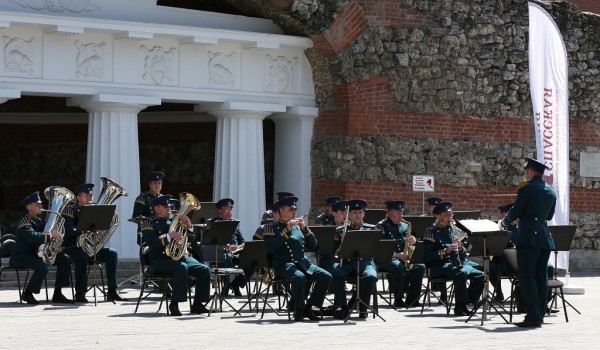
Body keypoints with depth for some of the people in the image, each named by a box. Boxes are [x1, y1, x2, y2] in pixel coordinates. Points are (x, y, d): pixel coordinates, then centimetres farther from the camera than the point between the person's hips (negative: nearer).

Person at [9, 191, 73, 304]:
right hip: (22, 256, -9)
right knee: (43, 267, -36)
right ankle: (27, 293, -13)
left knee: (65, 259, -1)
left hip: (37, 252, 9)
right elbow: (32, 236, -33)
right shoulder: (24, 220, -16)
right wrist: (50, 235, -31)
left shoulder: (38, 219, 13)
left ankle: (57, 294, -1)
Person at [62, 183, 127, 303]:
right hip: (73, 247, -6)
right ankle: (80, 294, -28)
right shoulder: (70, 210, -3)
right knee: (83, 256, -38)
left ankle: (112, 291, -18)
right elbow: (69, 230, -18)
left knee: (112, 254, -16)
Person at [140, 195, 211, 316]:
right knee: (182, 267, -37)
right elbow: (151, 243, -16)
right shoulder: (149, 223, 2)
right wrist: (170, 236, -25)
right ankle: (174, 304, -31)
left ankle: (197, 304, -7)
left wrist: (189, 226, -2)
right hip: (160, 260, -6)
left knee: (204, 270, -14)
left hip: (180, 257, 6)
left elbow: (190, 239, 17)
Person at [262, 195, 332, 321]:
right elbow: (271, 248, -15)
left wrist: (305, 229, -3)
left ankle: (308, 307, -6)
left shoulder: (298, 227, 20)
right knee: (300, 277, -37)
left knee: (326, 277, -16)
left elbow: (313, 245, 12)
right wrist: (287, 231, -16)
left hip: (302, 263, 6)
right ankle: (299, 310, -17)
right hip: (283, 265, -6)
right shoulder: (270, 228, 4)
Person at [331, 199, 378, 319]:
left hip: (365, 261, 0)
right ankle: (343, 307, -19)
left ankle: (363, 307, -14)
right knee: (336, 274, -33)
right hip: (347, 261, 0)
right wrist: (342, 244, -10)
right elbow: (336, 251, 13)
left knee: (371, 277, -35)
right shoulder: (341, 231, 18)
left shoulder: (371, 229, 18)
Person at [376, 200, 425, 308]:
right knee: (399, 267, -36)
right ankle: (398, 299, -24)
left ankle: (411, 299, -14)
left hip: (403, 258, 6)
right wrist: (397, 255, -23)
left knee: (420, 267, -19)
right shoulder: (381, 226, -2)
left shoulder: (405, 226, 17)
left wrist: (413, 241, -6)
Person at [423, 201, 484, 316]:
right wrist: (445, 251, -20)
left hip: (459, 264, 6)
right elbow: (427, 256, -9)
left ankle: (468, 303, -6)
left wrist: (460, 247, -3)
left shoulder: (456, 231, 20)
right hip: (440, 266, -6)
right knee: (461, 273, -35)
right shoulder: (431, 232, 0)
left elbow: (464, 254, 20)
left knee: (480, 276, -15)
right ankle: (460, 307, -25)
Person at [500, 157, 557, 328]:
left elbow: (515, 211, -6)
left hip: (528, 238, -7)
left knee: (527, 277, -7)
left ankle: (533, 316, -12)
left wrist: (505, 221, 13)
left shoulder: (528, 189, -10)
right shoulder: (551, 192, 13)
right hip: (545, 239, 7)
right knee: (541, 276, 10)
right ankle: (539, 315, 13)